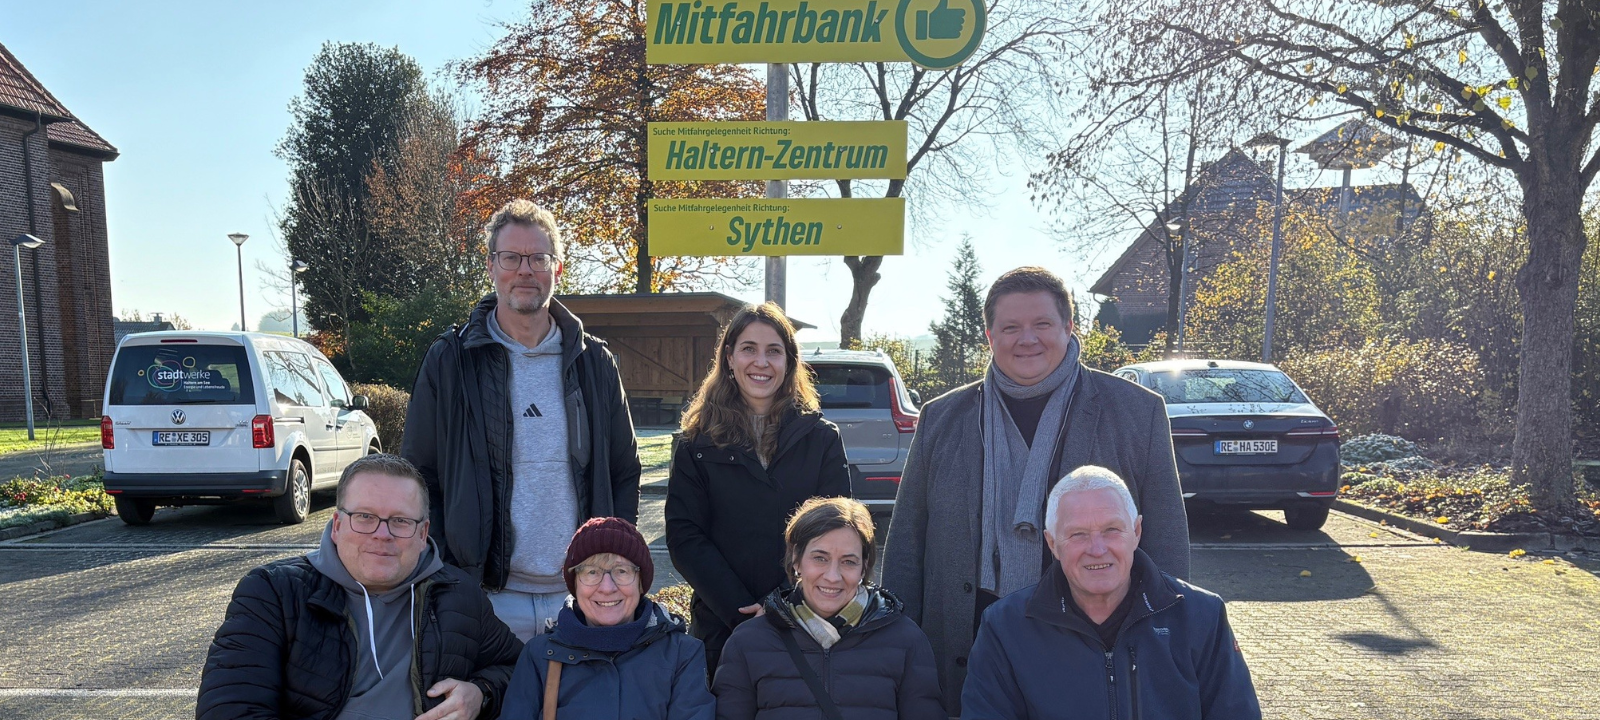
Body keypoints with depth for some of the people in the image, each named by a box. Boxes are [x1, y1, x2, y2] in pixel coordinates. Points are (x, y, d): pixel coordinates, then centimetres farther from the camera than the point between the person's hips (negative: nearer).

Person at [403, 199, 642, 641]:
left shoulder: (594, 363, 7)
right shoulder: (450, 361, 1)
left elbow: (625, 472, 13)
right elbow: (419, 477, 3)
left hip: (581, 596, 2)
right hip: (486, 596, -2)